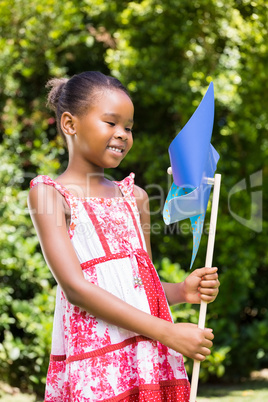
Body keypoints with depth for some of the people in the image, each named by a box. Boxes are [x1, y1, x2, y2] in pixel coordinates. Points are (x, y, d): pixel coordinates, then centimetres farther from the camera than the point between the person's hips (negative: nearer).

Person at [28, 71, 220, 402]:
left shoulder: (134, 196, 14)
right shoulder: (49, 193, -3)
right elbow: (75, 287, -12)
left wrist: (183, 291, -2)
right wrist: (165, 331, -16)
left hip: (152, 361, 5)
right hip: (94, 367, -5)